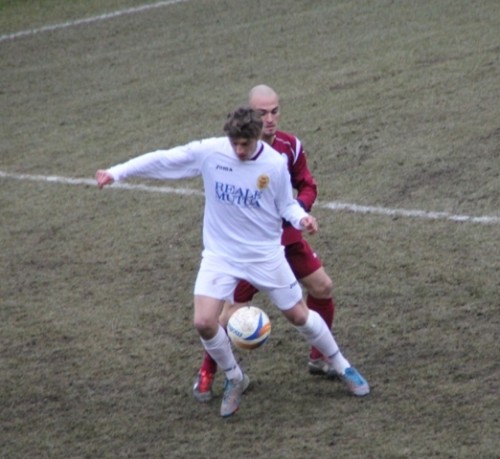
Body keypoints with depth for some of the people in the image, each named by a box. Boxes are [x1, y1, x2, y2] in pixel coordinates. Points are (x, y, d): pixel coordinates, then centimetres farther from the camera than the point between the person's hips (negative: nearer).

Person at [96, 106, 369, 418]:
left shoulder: (275, 164, -14)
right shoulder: (209, 152, -15)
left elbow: (286, 204, -1)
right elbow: (162, 160, -7)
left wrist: (301, 217, -23)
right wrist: (117, 172, -8)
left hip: (266, 255, -1)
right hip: (220, 256, 1)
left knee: (299, 315, 8)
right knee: (204, 322, -13)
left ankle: (342, 367, 32)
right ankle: (235, 380, 14)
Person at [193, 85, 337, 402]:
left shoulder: (290, 146, -4)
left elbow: (308, 186, 6)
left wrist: (299, 206, -15)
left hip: (287, 235, 5)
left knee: (323, 287, 7)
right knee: (234, 311, -7)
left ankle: (320, 358, 27)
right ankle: (206, 376, 9)